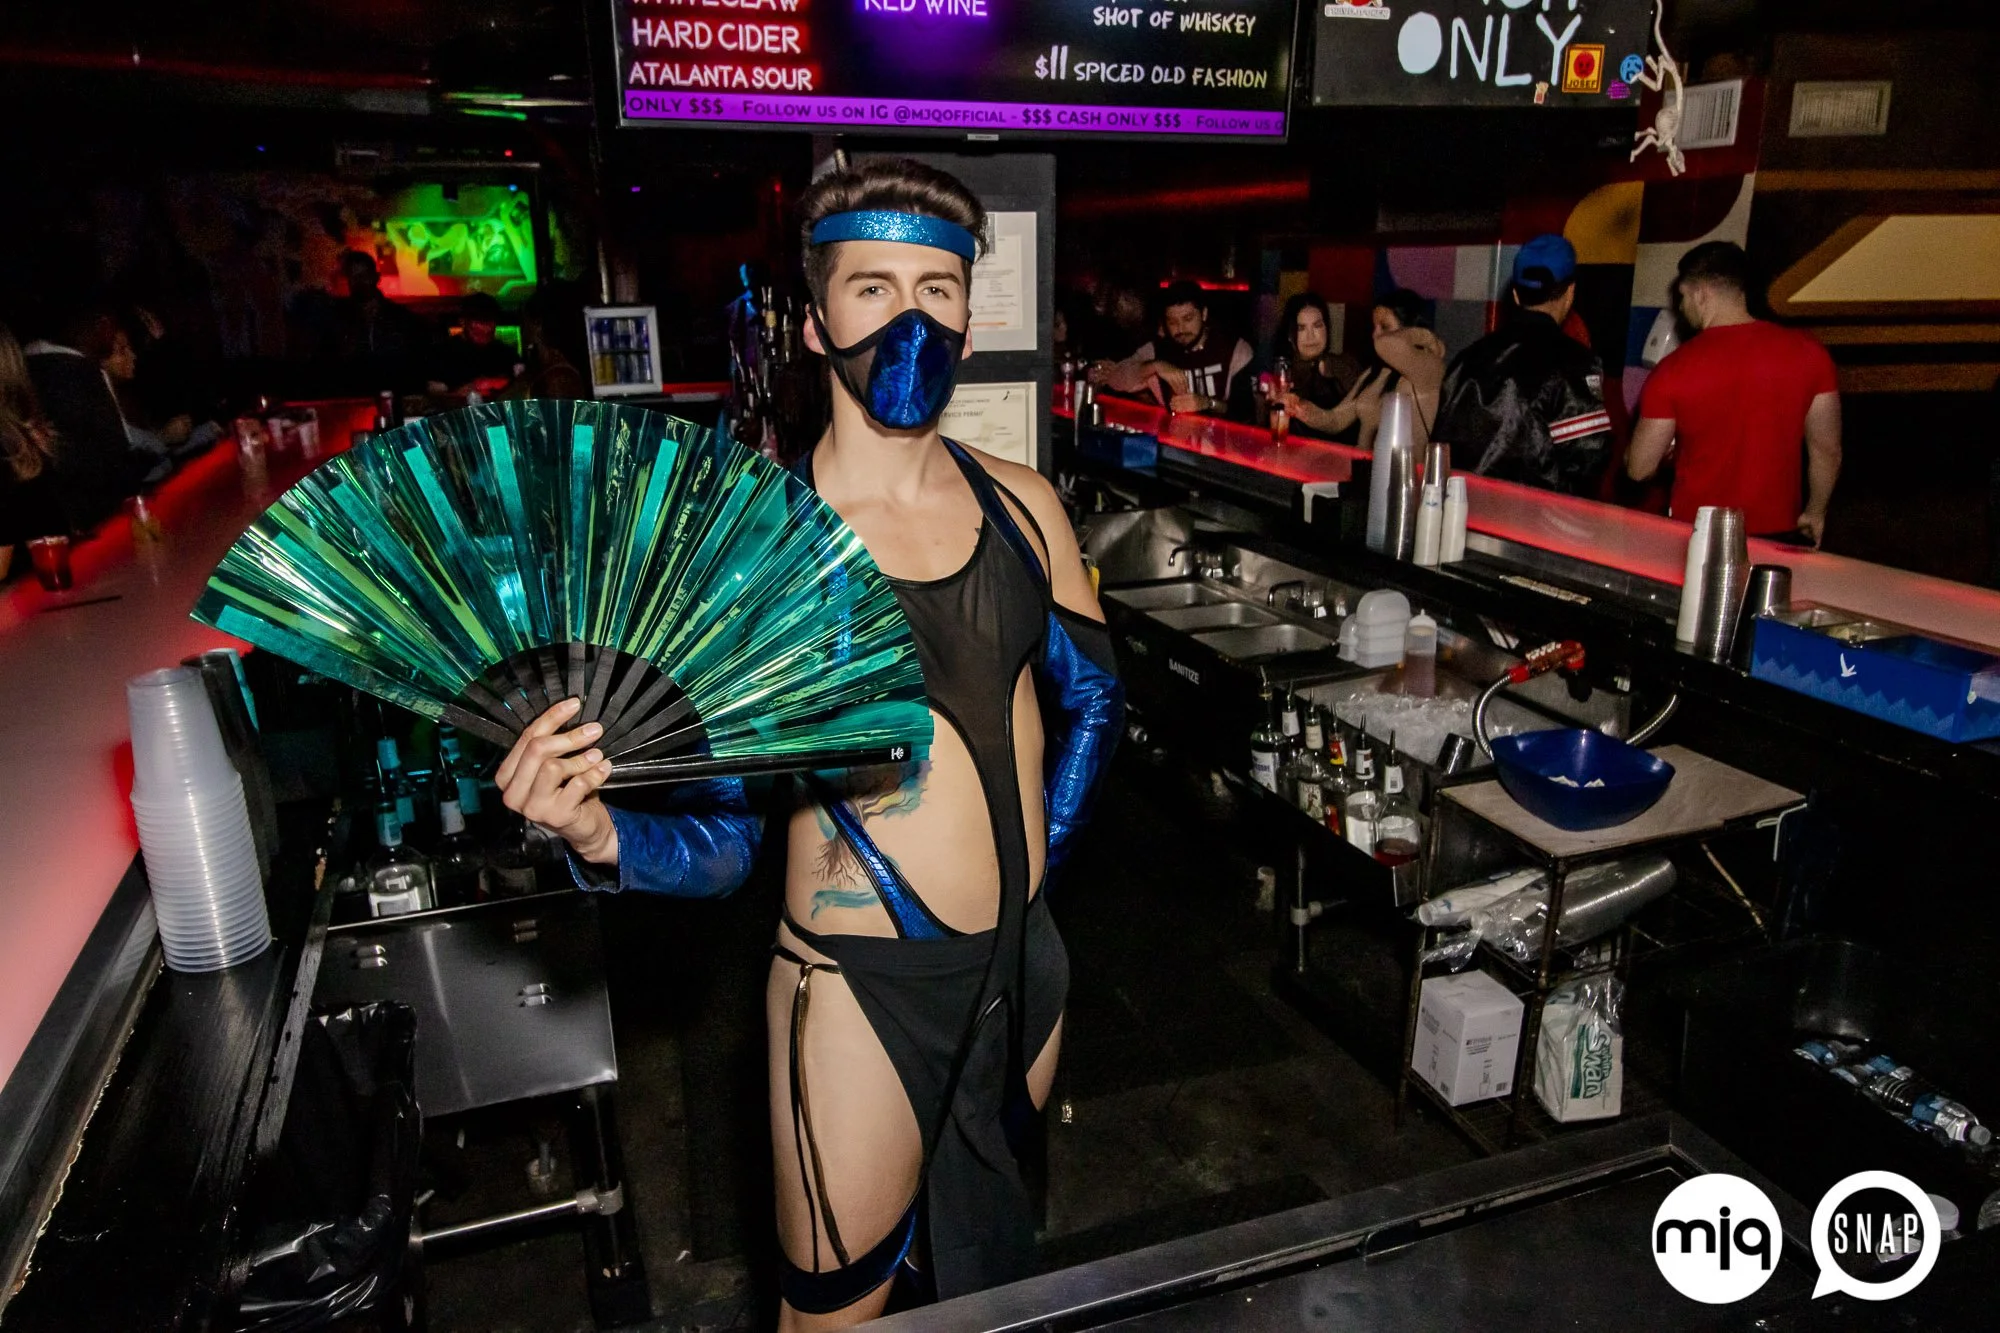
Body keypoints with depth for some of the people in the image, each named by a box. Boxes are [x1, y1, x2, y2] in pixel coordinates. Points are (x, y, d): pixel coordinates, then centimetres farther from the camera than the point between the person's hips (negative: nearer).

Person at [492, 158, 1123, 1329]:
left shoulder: (1020, 504, -2)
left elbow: (1091, 700, 12)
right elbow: (725, 838, -14)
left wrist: (1029, 869, 7)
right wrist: (603, 836, -33)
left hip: (1025, 963, 5)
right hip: (864, 989, -4)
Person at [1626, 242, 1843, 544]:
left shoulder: (1673, 369, -13)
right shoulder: (1807, 353, -4)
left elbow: (1639, 469, -6)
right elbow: (1827, 450, 4)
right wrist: (1814, 512, 20)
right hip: (1779, 532, 3)